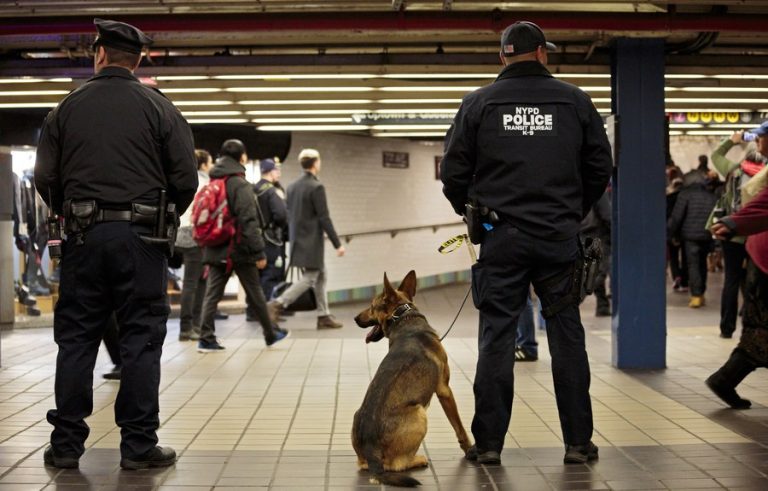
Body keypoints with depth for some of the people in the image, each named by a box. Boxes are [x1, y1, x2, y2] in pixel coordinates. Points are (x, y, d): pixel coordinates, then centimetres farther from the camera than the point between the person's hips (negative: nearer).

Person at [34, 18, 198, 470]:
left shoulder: (68, 108, 6)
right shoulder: (159, 108, 0)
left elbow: (46, 178, 5)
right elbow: (186, 178, -3)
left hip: (84, 234, 2)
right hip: (141, 236, -2)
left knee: (76, 339, 9)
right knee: (141, 340, 3)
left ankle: (66, 444, 13)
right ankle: (139, 445, 4)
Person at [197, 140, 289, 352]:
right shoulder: (240, 185, -12)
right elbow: (248, 222, -18)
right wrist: (259, 252, -16)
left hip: (216, 250, 6)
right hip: (239, 249, -6)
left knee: (212, 294, 4)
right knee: (255, 294, 7)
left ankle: (206, 339, -4)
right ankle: (271, 334, 20)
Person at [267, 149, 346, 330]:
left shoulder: (292, 186, 9)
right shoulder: (316, 187, -15)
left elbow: (289, 215, 13)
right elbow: (324, 218, -17)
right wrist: (337, 244, -13)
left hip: (298, 239, 9)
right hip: (312, 240, -9)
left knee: (320, 276, 14)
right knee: (310, 278, -3)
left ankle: (324, 316, 16)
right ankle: (278, 304, -11)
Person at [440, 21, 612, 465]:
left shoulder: (479, 103, 2)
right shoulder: (574, 100, 5)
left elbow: (453, 171, 2)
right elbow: (601, 166, 9)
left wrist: (470, 211, 20)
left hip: (501, 237, 0)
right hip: (560, 237, 1)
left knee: (496, 338, 4)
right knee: (567, 338, 8)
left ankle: (489, 443, 7)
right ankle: (578, 442, 12)